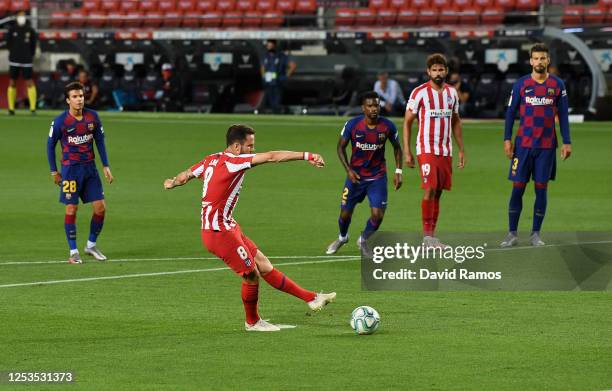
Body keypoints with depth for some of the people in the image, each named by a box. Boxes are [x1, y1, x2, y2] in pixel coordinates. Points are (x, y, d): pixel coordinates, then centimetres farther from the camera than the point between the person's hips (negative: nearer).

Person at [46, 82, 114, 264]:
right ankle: (73, 252, 6)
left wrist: (106, 166, 7)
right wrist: (54, 171, 2)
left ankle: (91, 245, 18)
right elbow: (50, 145, 1)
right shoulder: (60, 121, -10)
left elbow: (100, 141, 10)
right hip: (70, 169, -4)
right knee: (71, 209, -3)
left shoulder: (93, 117, 0)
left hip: (90, 167, 4)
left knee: (100, 207, 0)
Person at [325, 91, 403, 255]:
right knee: (345, 212, 7)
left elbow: (397, 147, 7)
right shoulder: (352, 124, -13)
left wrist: (398, 172, 0)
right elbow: (341, 146, 1)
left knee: (377, 214, -11)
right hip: (356, 175, 0)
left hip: (378, 177, 0)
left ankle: (364, 240, 18)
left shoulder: (387, 126, -10)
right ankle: (342, 237, 41)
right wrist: (348, 169, -10)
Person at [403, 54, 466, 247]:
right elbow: (407, 122, -3)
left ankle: (432, 235, 9)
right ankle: (427, 235, -10)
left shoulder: (451, 92, 10)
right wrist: (407, 152, -9)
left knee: (438, 192, 5)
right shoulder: (420, 92, -6)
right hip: (426, 149, -5)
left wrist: (461, 150, 16)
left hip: (446, 151, 5)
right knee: (430, 190, -14)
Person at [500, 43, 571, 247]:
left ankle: (536, 234, 10)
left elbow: (563, 115, 7)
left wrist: (566, 142, 1)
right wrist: (507, 139, -3)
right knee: (518, 188, -2)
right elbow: (510, 112, 4)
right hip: (523, 144, -1)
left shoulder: (557, 85, 4)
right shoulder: (521, 84, 1)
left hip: (546, 146, 1)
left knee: (541, 188, 2)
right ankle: (512, 234, 4)